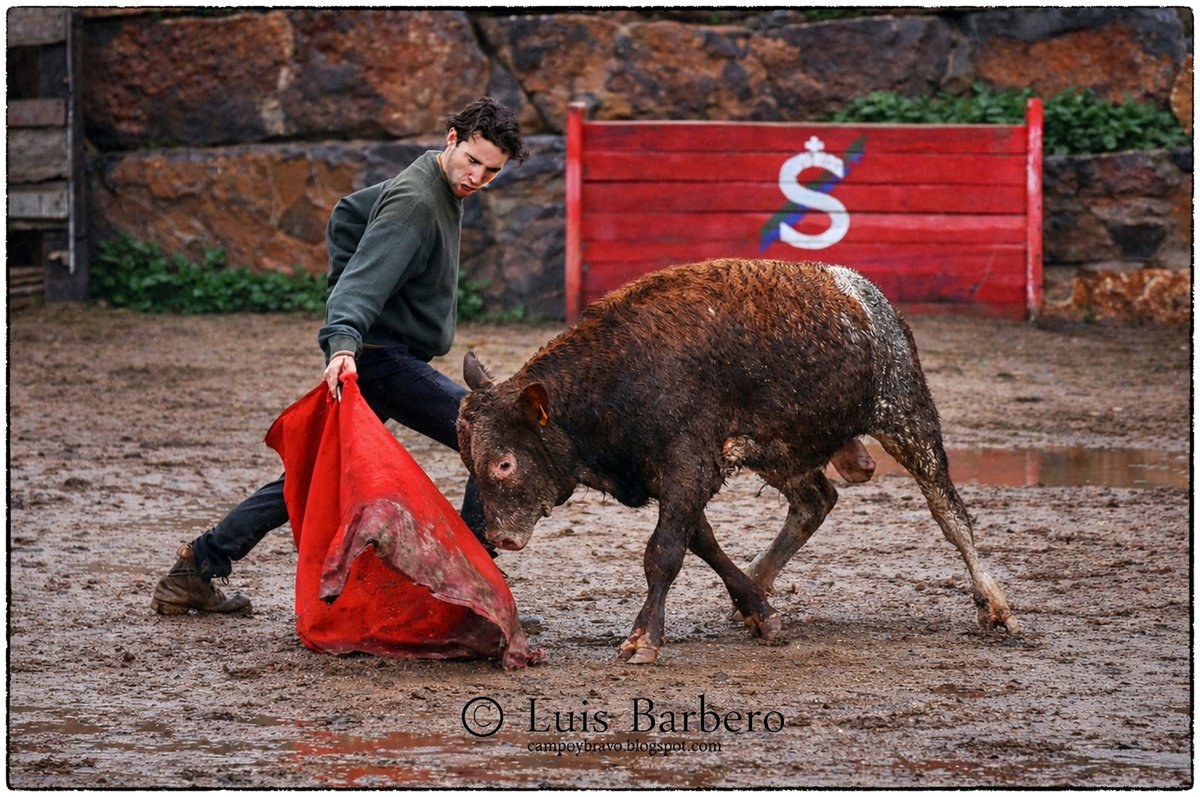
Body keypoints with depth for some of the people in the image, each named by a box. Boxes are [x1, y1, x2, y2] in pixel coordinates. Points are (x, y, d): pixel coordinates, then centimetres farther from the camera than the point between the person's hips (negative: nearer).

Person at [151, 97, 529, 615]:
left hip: (381, 356, 10)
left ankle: (196, 570, 17)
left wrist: (346, 280, 19)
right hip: (385, 359, -10)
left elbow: (347, 216, 25)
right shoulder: (415, 202, -18)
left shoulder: (437, 188, 13)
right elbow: (366, 278, -31)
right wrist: (343, 342, -45)